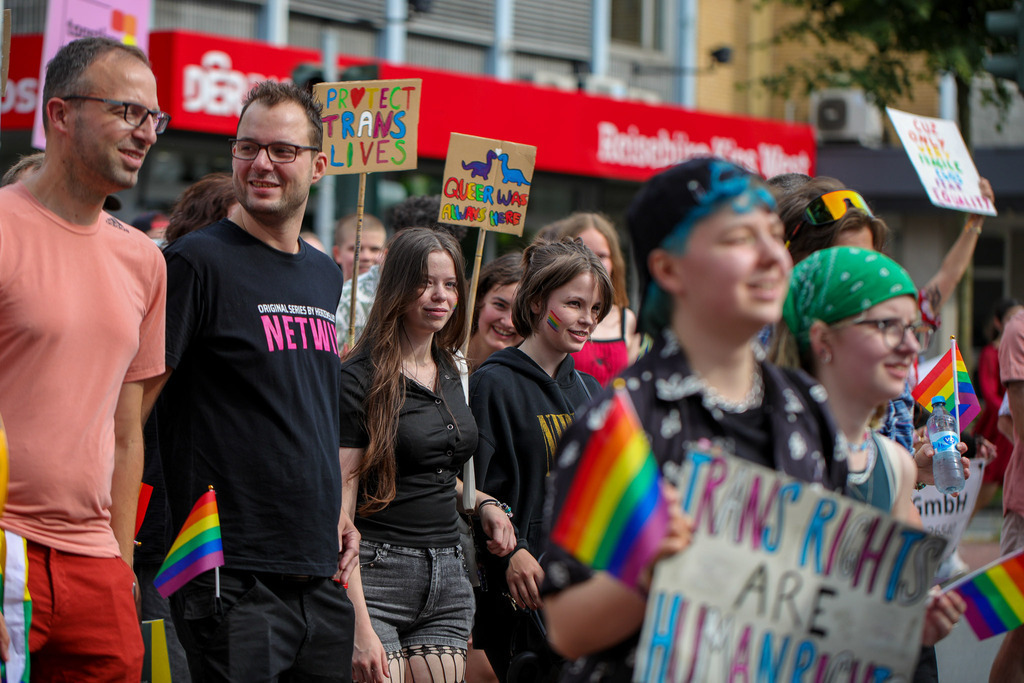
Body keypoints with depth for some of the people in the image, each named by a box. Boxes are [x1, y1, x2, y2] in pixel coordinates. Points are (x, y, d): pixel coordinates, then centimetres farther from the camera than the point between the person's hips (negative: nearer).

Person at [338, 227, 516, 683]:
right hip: (377, 574, -7)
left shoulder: (451, 372, 14)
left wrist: (483, 503, 8)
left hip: (447, 576, 7)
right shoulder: (360, 378, -8)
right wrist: (359, 627, -20)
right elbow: (340, 508, -13)